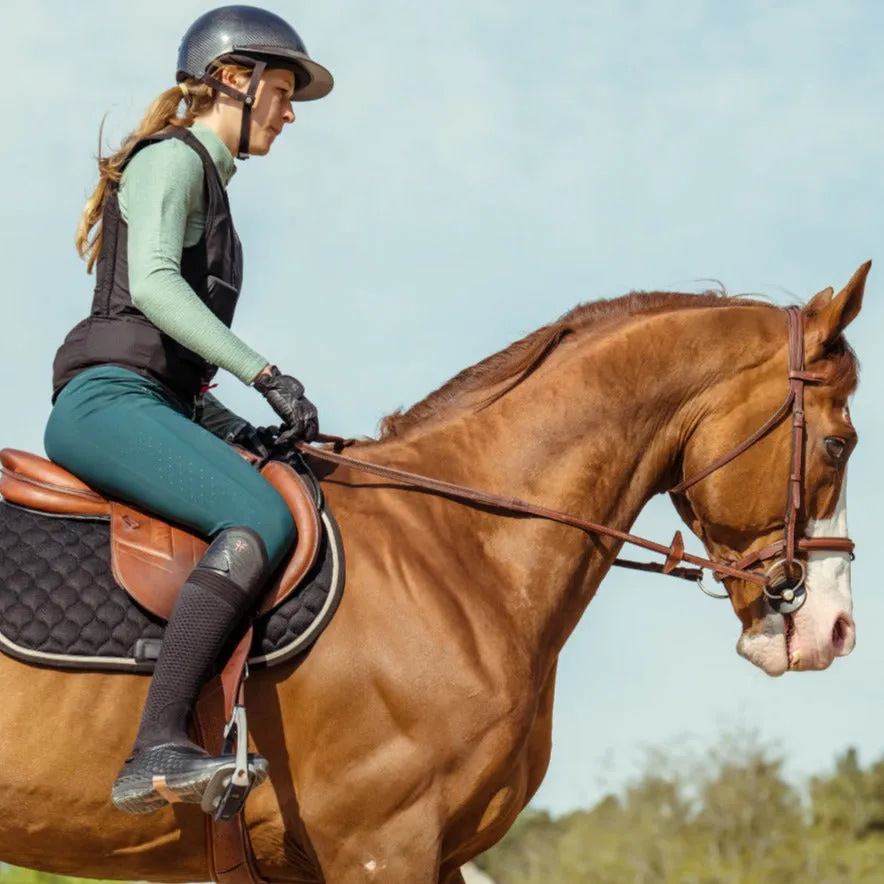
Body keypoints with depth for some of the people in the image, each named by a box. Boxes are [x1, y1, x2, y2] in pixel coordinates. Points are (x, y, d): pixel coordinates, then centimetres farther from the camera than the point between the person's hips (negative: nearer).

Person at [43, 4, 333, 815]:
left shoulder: (211, 189, 28)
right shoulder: (170, 160, 1)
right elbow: (150, 283, -17)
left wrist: (231, 425, 13)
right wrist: (265, 374, -21)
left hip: (157, 408, 10)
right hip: (107, 400, -10)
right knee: (260, 521, -30)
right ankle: (158, 751, -41)